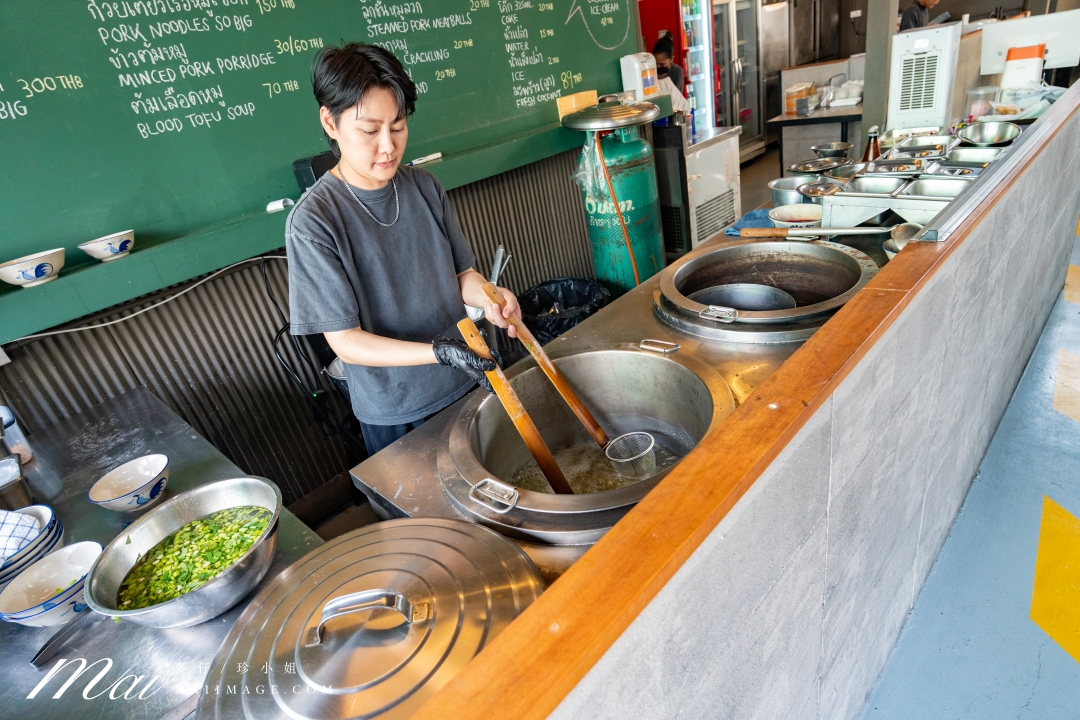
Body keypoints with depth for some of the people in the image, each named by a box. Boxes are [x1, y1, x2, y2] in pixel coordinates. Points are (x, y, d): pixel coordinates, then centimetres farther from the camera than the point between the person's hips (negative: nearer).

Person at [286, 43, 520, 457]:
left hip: (469, 386, 5)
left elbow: (461, 272, 4)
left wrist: (487, 296, -19)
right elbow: (344, 340, -18)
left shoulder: (423, 187, -3)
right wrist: (438, 351, -30)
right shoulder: (312, 222, -18)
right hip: (396, 416, -4)